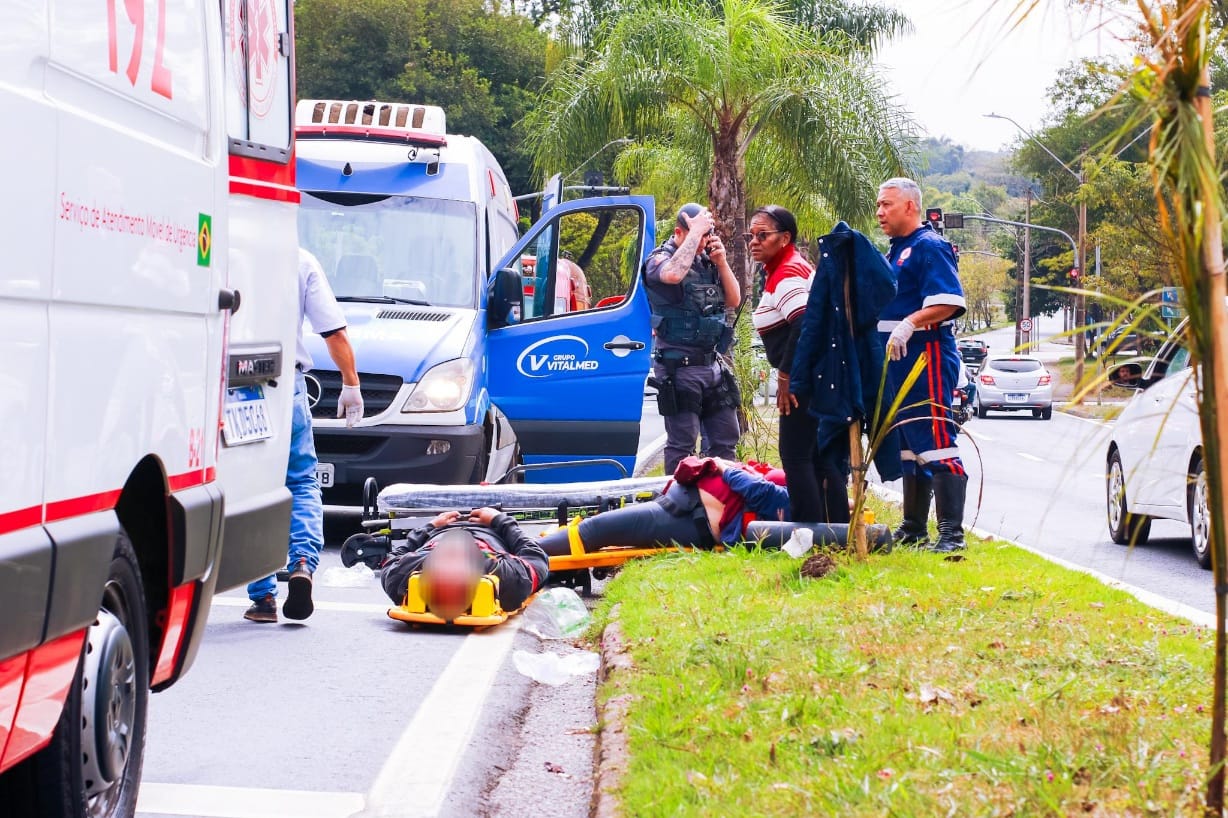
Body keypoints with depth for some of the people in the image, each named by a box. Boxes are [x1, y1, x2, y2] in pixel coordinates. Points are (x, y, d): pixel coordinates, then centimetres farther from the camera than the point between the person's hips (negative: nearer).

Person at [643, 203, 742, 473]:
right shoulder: (660, 259, -8)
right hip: (679, 367, -7)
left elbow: (734, 301, 10)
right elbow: (674, 274, -32)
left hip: (713, 365, 7)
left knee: (725, 440, 10)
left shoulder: (707, 259, 11)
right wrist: (696, 231, -22)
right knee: (682, 443, -5)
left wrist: (721, 262, -4)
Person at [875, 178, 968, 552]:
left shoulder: (930, 247, -10)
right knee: (907, 447, 15)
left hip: (927, 358, -10)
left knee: (935, 445, -13)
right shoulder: (896, 252, 20)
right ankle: (913, 530, 23)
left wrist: (908, 324, -31)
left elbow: (948, 302, -22)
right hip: (898, 363, 10)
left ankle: (952, 534, -15)